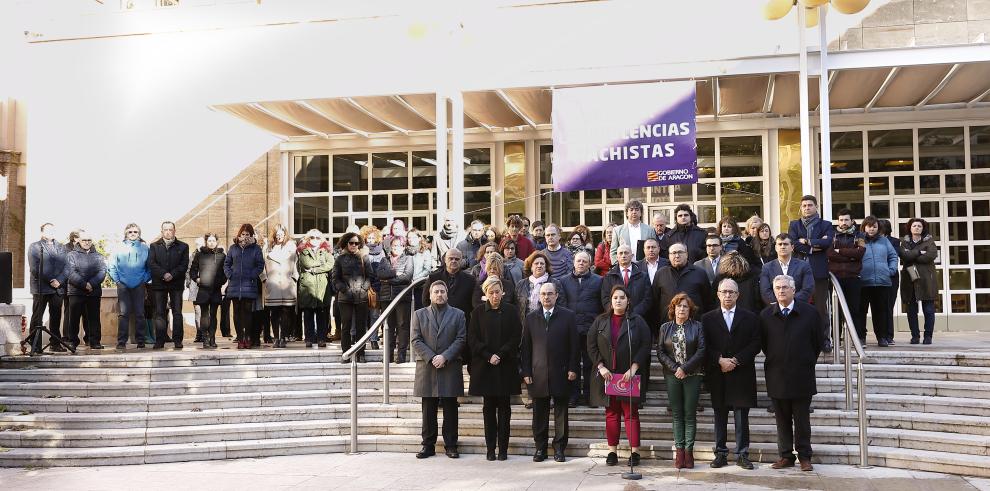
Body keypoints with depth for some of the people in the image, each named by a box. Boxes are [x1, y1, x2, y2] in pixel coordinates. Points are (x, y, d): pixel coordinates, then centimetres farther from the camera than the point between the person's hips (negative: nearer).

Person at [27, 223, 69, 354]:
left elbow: (66, 267, 9)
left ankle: (56, 344, 14)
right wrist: (50, 281, -12)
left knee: (56, 317, 7)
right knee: (37, 318, -3)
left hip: (58, 288, 4)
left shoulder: (61, 248, 17)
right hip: (41, 288, -4)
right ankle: (36, 347, -2)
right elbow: (34, 268, -5)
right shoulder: (34, 247, 5)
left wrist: (59, 280, -8)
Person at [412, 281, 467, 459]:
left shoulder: (458, 314, 9)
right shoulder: (420, 314, 11)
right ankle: (428, 445, 11)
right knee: (428, 410, 4)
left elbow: (461, 339, 0)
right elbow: (416, 341, 3)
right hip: (426, 368, 1)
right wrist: (431, 358, -10)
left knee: (450, 409, 2)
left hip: (450, 368, -1)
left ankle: (450, 445, 9)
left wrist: (445, 356, -12)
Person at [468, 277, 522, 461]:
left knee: (504, 408, 3)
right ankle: (490, 448, 9)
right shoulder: (479, 312, 3)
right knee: (489, 408, 4)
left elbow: (516, 337, -1)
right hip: (484, 366, 0)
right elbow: (472, 339, 0)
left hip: (506, 366, 0)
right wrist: (488, 356, -11)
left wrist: (499, 355, -11)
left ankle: (503, 448, 8)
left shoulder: (510, 311, 2)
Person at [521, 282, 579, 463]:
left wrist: (573, 368, -5)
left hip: (561, 373, -1)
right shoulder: (531, 318, 8)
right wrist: (526, 372, 1)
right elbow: (526, 347, 7)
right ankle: (540, 448, 15)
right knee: (539, 414, 6)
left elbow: (574, 345, 2)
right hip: (538, 374, 1)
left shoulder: (568, 316, 3)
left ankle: (559, 448, 15)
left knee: (561, 413, 5)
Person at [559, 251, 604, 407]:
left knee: (590, 363, 4)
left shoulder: (598, 281, 6)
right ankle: (573, 396, 10)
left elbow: (602, 305, 4)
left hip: (591, 329, -1)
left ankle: (589, 395, 12)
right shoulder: (564, 281, 10)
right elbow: (560, 304, 7)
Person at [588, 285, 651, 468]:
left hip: (629, 376, -2)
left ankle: (634, 451, 7)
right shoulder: (600, 321, 8)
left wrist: (633, 368, -11)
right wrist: (601, 367, -5)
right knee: (611, 414, 7)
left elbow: (645, 346, -3)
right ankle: (612, 451, 13)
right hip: (607, 376, 2)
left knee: (631, 414, 0)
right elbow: (591, 345, 6)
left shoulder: (637, 321, 1)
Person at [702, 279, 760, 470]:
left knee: (741, 416, 1)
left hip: (742, 374, -1)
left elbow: (755, 344, 0)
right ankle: (721, 453, 12)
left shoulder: (750, 317, 6)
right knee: (720, 416, 6)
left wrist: (736, 360, -10)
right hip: (717, 375, 1)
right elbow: (705, 347, 2)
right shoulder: (708, 318, 8)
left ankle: (742, 454, 8)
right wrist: (720, 360, -12)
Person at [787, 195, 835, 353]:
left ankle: (824, 340, 5)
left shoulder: (825, 225, 11)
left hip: (819, 271, -1)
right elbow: (792, 243, -2)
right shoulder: (794, 225, 15)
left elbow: (827, 242, -8)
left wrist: (806, 242, -7)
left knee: (821, 307, -1)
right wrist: (814, 246, -8)